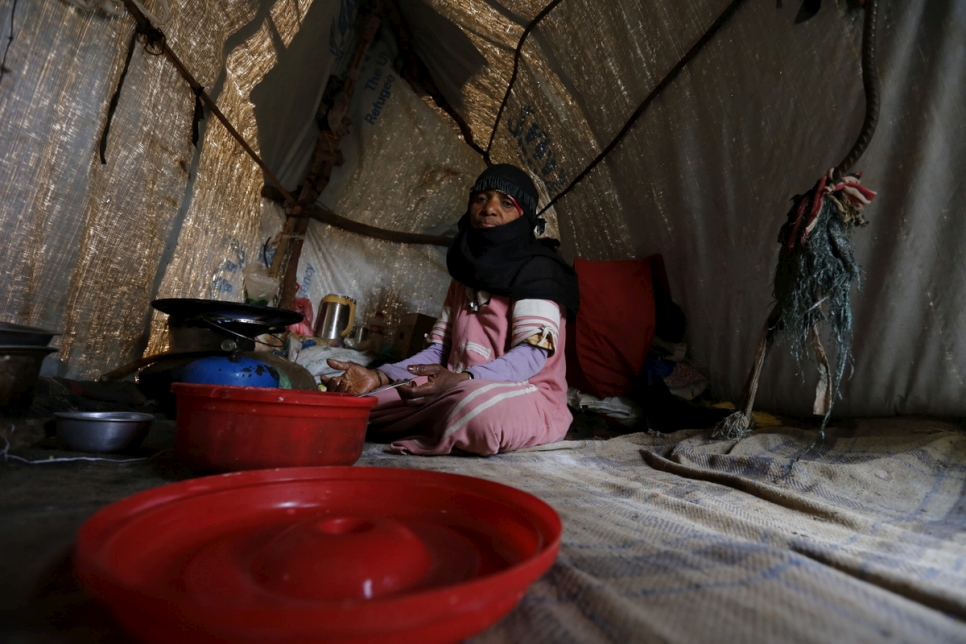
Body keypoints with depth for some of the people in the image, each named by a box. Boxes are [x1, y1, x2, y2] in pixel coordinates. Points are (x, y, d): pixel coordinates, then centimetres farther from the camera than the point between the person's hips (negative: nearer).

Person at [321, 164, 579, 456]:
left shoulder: (537, 269, -7)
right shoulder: (466, 273, 14)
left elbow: (532, 353, -19)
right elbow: (438, 350, 8)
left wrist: (461, 380, -37)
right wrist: (379, 377, -10)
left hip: (525, 399, -5)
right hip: (456, 395, 6)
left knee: (479, 408, -40)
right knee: (361, 399, -3)